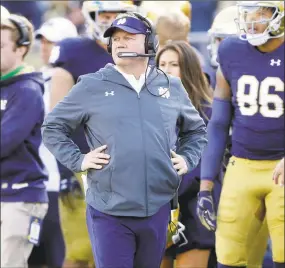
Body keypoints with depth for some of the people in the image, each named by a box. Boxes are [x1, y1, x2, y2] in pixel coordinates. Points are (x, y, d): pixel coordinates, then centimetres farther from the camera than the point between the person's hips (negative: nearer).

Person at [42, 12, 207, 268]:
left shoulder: (172, 87, 10)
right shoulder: (92, 86, 0)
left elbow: (196, 129, 24)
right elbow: (53, 127, 6)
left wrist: (187, 159, 8)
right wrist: (77, 160, -4)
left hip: (157, 208, 3)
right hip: (109, 211, -3)